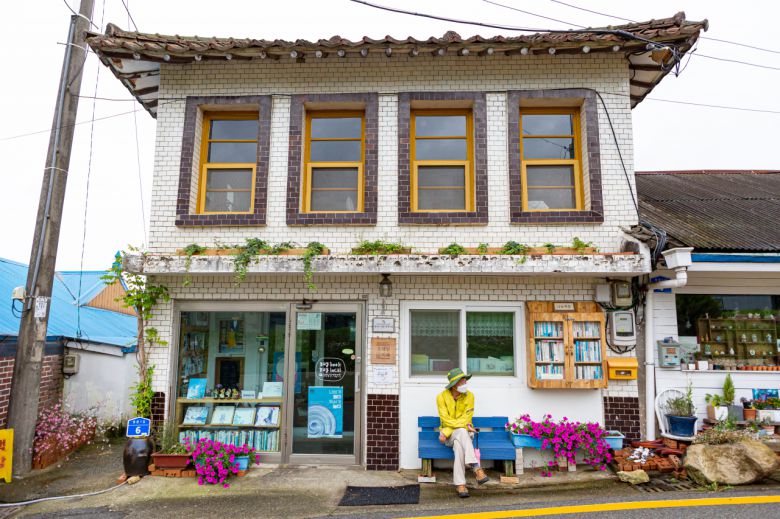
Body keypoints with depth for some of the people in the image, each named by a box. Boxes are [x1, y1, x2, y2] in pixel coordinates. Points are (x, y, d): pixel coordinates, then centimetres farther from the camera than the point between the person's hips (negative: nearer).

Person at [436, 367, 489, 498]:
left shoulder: (469, 396, -5)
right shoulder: (441, 397, -8)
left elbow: (466, 418, -11)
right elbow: (445, 420, -13)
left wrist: (446, 432, -20)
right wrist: (463, 425, -26)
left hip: (464, 433, 1)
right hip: (448, 434, -1)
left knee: (458, 444, -37)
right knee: (462, 432, -38)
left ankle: (460, 484, -41)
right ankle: (476, 468, -47)